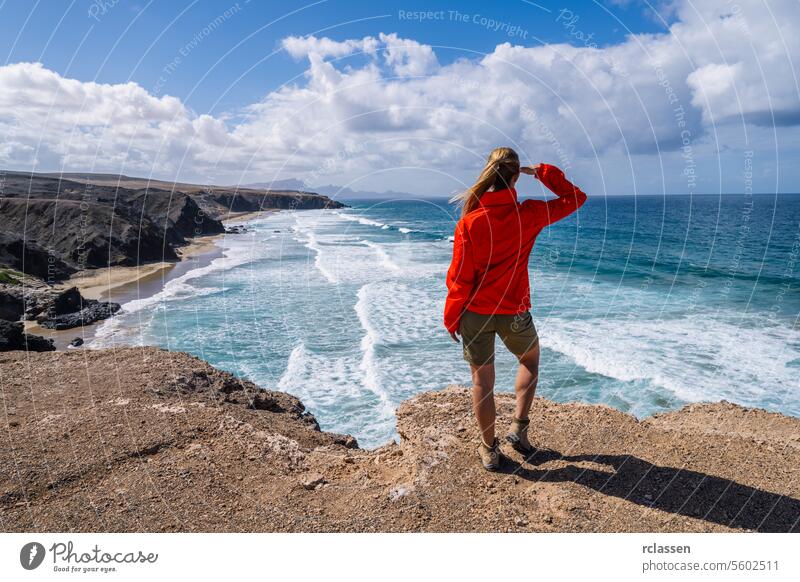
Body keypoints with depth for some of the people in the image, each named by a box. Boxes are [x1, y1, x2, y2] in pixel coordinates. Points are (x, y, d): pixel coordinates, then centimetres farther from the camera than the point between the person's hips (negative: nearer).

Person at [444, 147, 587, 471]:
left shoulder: (469, 221, -12)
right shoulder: (528, 215, -10)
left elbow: (460, 277, -9)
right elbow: (575, 198, 6)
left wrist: (451, 318, 2)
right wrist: (542, 172, 3)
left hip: (475, 313, 0)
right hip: (514, 313, 1)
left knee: (482, 380, 12)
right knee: (530, 360, 29)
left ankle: (489, 450, 25)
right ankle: (518, 427, 22)